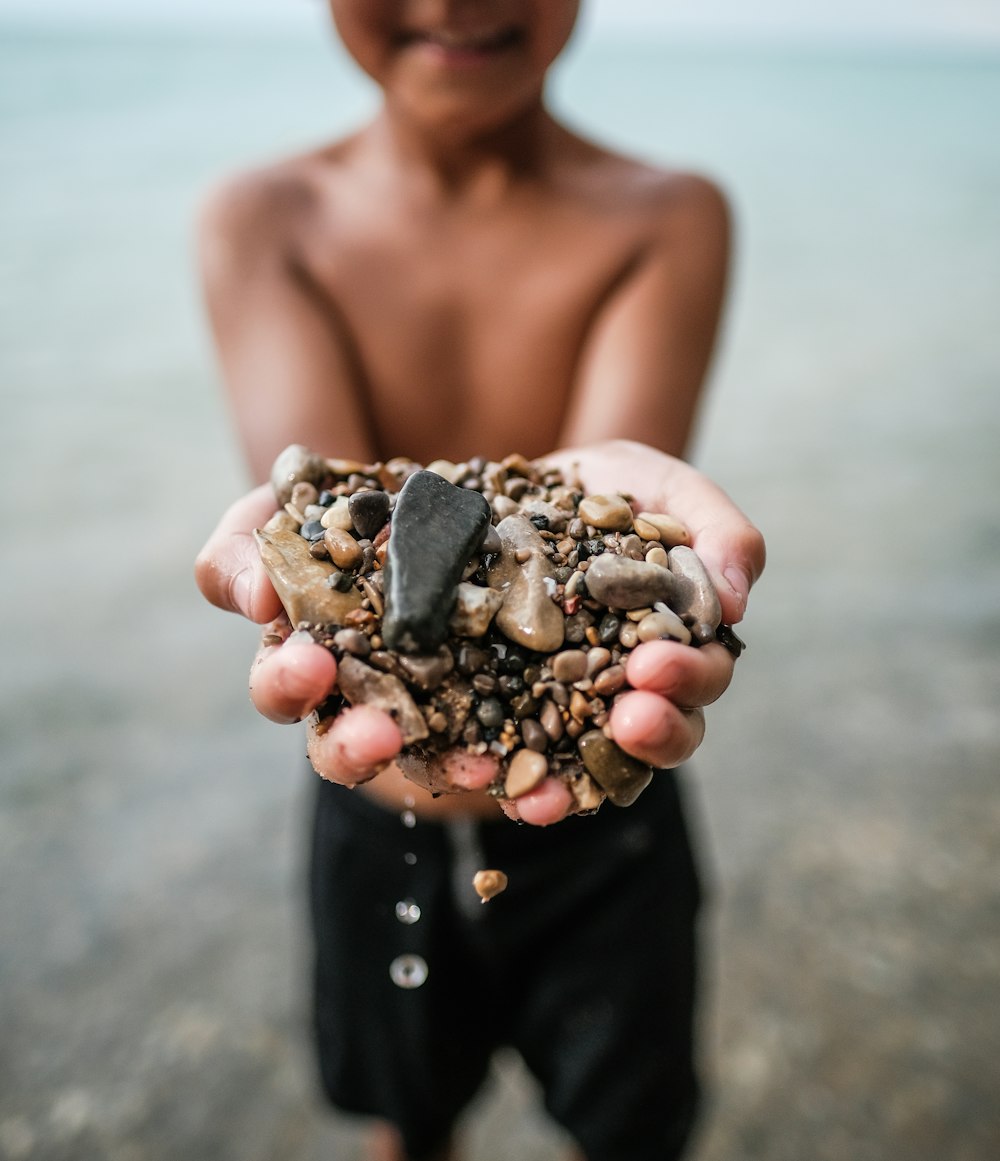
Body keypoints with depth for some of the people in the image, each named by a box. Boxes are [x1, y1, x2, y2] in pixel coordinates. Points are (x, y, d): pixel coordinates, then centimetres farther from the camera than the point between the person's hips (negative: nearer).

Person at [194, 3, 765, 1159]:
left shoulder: (671, 219, -8)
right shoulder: (261, 221, -7)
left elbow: (615, 461, -24)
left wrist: (595, 507, -47)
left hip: (603, 810, 0)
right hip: (378, 814, 1)